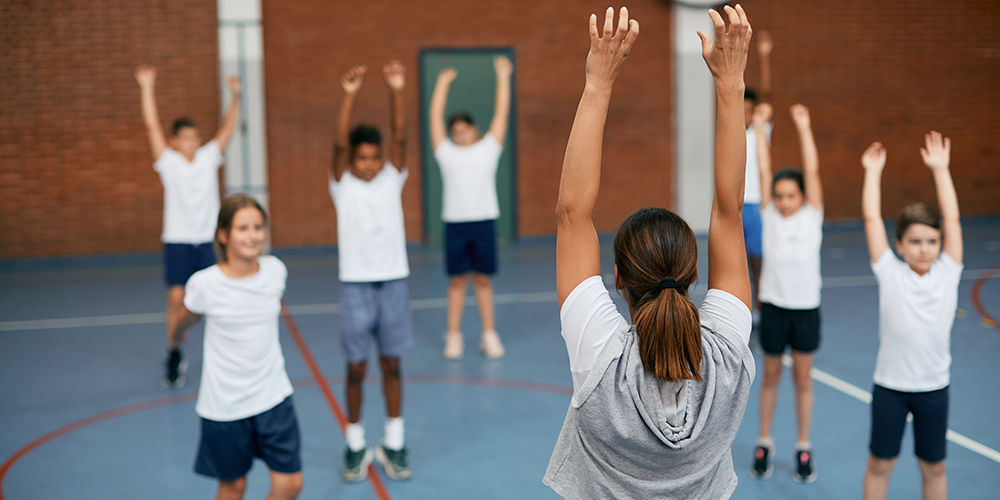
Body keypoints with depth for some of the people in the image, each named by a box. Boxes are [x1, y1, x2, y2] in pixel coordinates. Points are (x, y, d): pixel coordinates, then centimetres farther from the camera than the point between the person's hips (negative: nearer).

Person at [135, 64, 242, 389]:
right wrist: (147, 89, -14)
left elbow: (228, 128, 3)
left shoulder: (208, 158, 7)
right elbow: (152, 127, -8)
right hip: (177, 242, -3)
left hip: (206, 242, 3)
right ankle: (174, 355, 3)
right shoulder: (168, 163, 0)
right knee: (177, 296, -12)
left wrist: (235, 96, -8)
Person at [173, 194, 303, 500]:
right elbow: (185, 320, 6)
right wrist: (175, 337, 25)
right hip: (224, 404, -2)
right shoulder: (205, 283, -16)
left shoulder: (275, 270, -7)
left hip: (273, 396, 3)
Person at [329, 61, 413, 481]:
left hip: (393, 282, 2)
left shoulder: (392, 179, 4)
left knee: (391, 365, 8)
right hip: (356, 285, -1)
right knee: (356, 368, 5)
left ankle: (393, 444, 18)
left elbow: (400, 137, -10)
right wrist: (349, 96, -27)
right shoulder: (342, 185, -1)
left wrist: (396, 92, -23)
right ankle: (356, 445, 18)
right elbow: (340, 143, -16)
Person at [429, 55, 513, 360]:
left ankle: (489, 335, 11)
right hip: (455, 221, 0)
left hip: (483, 220, 0)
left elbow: (501, 113, 8)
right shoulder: (447, 153, 10)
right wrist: (443, 83, 15)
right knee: (457, 280, 4)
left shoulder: (488, 149, 9)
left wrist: (503, 77, 8)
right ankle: (454, 337, 10)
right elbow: (436, 117, 12)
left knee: (482, 279, 5)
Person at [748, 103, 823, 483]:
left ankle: (803, 448, 21)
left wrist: (804, 128, -17)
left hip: (806, 307, 0)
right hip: (773, 305, 0)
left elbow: (812, 172, -13)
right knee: (771, 375, 12)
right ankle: (764, 443, 25)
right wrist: (759, 127, -11)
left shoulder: (812, 216, -5)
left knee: (802, 378, 9)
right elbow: (764, 171, -8)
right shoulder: (769, 216, -4)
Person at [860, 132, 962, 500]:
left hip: (934, 387, 2)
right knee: (880, 463, 9)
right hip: (889, 386, -1)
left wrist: (940, 169, -5)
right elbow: (872, 219, -7)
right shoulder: (889, 273, -5)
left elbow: (952, 220, -5)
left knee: (933, 467, 14)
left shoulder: (947, 273, -1)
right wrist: (873, 172, -3)